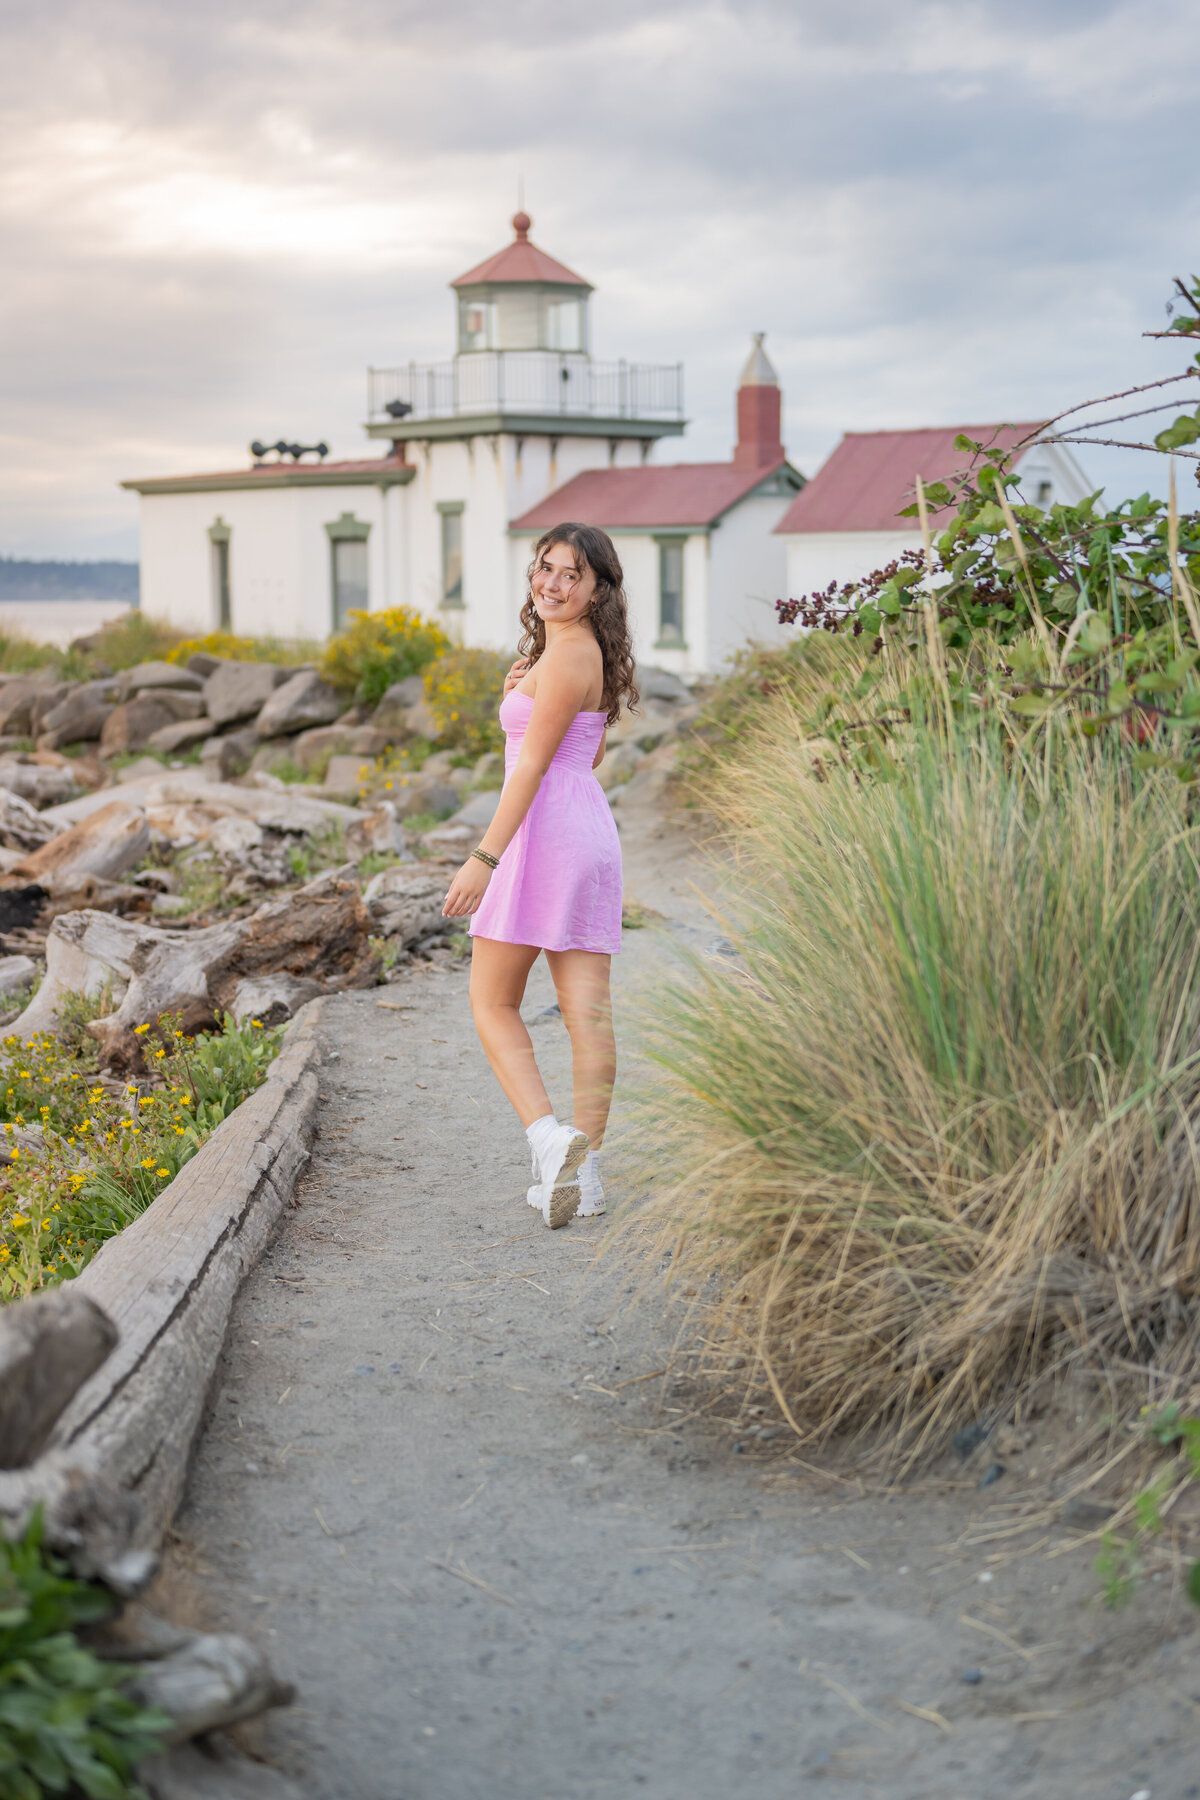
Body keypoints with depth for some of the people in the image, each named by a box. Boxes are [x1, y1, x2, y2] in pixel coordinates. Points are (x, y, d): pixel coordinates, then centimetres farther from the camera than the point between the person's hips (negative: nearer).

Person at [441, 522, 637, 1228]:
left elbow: (532, 764, -16)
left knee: (493, 1002, 1)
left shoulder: (565, 654, -12)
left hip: (544, 829, -9)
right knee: (588, 1009, 4)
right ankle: (585, 1171, 6)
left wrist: (484, 858, -18)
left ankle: (550, 1139, -14)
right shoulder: (592, 654, 17)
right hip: (594, 832, 9)